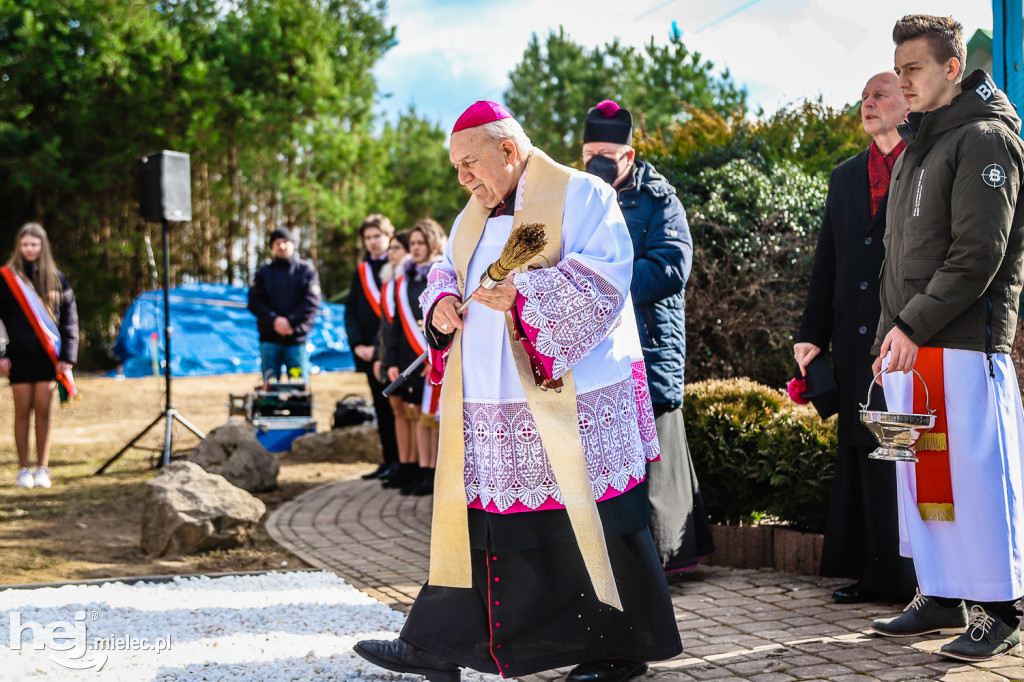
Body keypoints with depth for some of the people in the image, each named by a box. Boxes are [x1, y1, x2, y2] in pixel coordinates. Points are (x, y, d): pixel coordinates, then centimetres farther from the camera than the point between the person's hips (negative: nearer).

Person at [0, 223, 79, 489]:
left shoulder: (56, 279, 6)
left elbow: (69, 319, 6)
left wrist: (67, 356, -1)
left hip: (47, 356, 1)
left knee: (43, 410, 1)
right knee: (23, 411, 2)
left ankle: (42, 468, 9)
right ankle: (23, 469, 10)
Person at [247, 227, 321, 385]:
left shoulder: (306, 270, 9)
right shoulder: (263, 273, 14)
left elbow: (312, 301, -3)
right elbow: (254, 302, 3)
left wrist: (291, 322, -15)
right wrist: (274, 320, -14)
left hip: (297, 338, -2)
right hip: (269, 338, 2)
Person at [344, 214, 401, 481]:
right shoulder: (360, 272, 16)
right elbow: (350, 312, 14)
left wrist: (379, 346, -12)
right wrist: (358, 344, -1)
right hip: (369, 352, 5)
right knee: (382, 407, 10)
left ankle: (402, 461, -2)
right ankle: (389, 461, 15)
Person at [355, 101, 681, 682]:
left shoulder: (579, 195, -5)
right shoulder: (474, 217, 18)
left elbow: (604, 278, -16)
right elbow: (447, 271, 25)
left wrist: (521, 295, -24)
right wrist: (442, 302, 1)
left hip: (569, 404, -6)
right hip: (487, 407, 7)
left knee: (588, 523, -1)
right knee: (477, 516, 8)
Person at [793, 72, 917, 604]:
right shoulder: (845, 176, 18)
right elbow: (827, 261, 17)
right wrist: (812, 334, 10)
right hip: (855, 341, 6)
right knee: (862, 451, 7)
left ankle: (915, 575, 4)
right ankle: (874, 573, 15)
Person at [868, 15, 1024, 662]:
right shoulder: (915, 147, 19)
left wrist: (915, 325, -18)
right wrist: (890, 333, 14)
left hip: (967, 342, -8)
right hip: (910, 344, 8)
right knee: (921, 473, 10)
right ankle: (942, 597, 19)